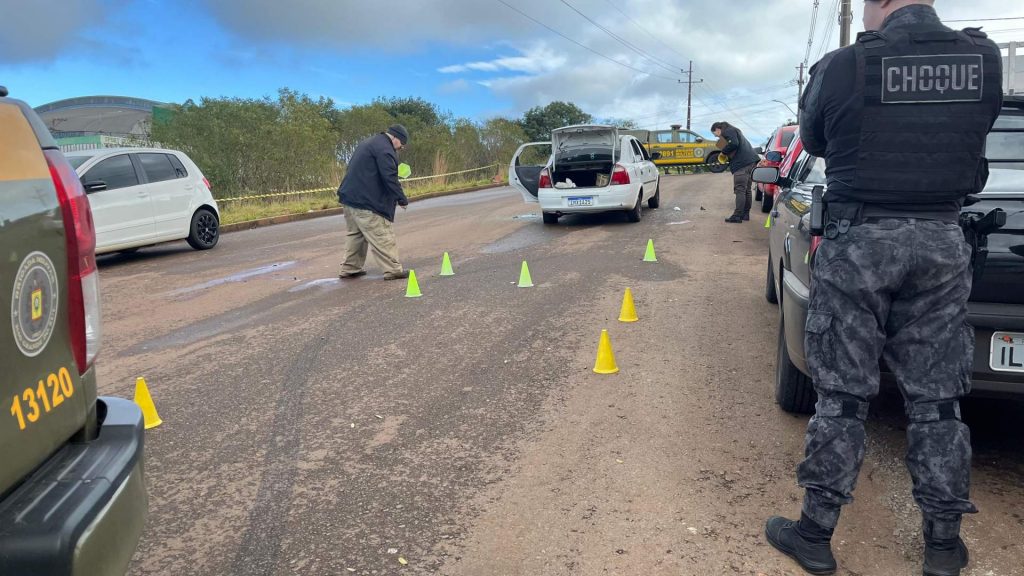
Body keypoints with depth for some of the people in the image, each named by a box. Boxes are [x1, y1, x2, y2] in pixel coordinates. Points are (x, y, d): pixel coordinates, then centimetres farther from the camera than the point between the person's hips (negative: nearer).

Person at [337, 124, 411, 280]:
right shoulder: (384, 149, -14)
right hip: (366, 201, -10)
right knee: (382, 236, -5)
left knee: (355, 234, 18)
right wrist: (402, 199, -13)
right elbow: (390, 178, -20)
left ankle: (350, 269, 23)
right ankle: (393, 269, -3)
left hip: (350, 197, 10)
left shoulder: (370, 143, 19)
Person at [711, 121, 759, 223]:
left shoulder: (728, 131, -3)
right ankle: (745, 214, 20)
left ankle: (737, 216, -13)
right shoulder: (734, 130, 28)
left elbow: (734, 144, -19)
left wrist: (724, 151, -4)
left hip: (742, 163, -10)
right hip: (751, 161, 10)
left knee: (740, 190, -11)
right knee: (746, 190, 15)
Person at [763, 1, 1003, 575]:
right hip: (942, 241, 3)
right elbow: (971, 136, 15)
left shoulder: (842, 66, -9)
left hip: (859, 240, -3)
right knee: (937, 398, 11)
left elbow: (813, 142, 8)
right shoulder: (986, 59, 2)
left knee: (842, 394, 4)